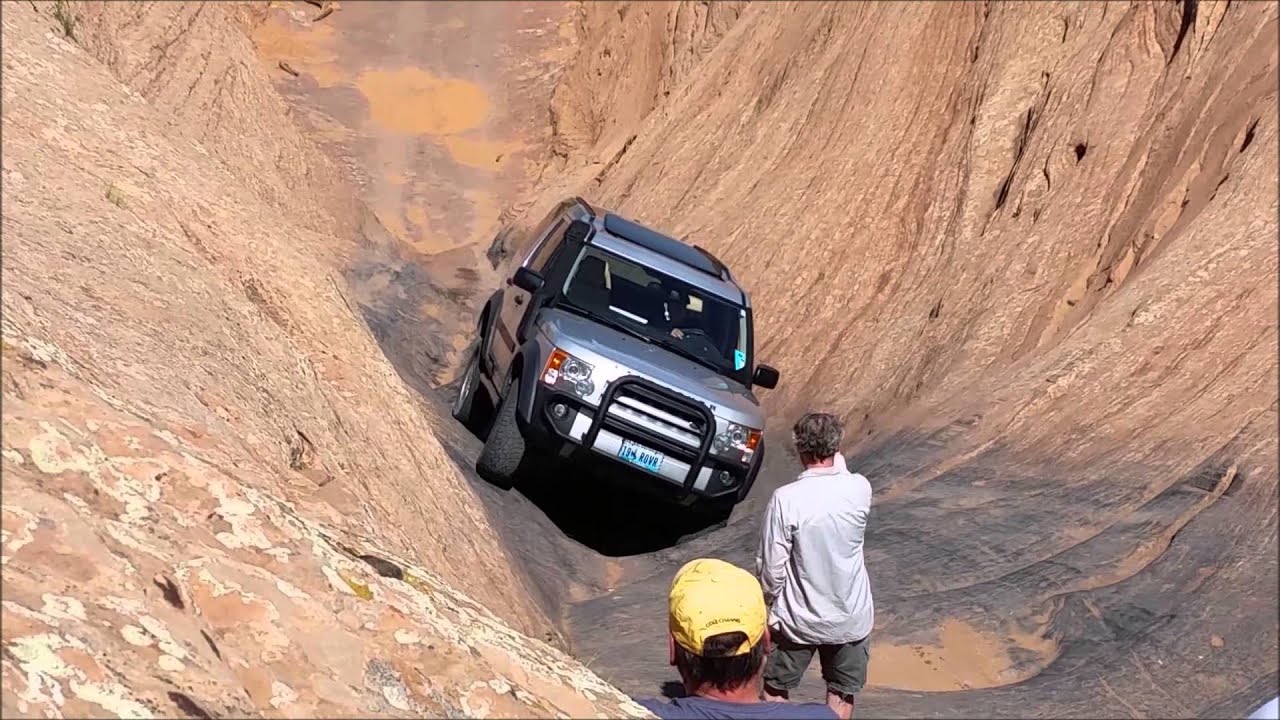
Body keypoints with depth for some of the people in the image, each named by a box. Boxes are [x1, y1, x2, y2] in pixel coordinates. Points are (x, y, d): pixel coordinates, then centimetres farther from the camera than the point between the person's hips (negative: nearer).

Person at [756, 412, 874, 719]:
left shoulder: (785, 499, -21)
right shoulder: (860, 489, -13)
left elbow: (771, 566, -14)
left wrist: (772, 600, 2)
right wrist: (838, 463, 20)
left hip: (797, 619, -2)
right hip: (851, 617, 2)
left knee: (776, 690, 18)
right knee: (842, 695, 20)